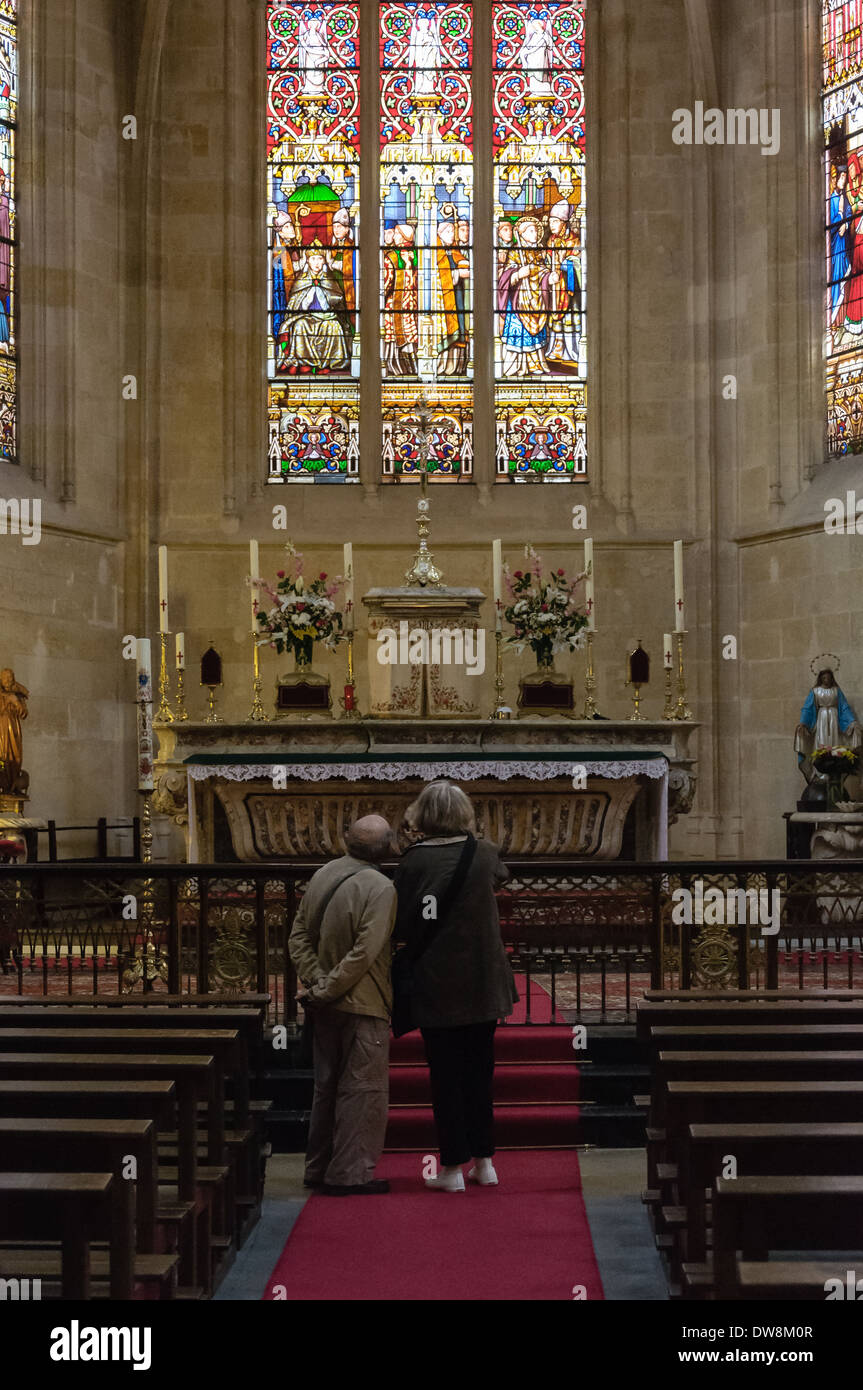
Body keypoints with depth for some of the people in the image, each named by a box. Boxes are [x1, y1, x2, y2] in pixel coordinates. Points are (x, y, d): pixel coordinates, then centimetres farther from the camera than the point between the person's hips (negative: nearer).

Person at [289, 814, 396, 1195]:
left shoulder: (322, 875, 3)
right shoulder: (380, 888, -18)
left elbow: (298, 935, 4)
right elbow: (364, 953, -23)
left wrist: (314, 980, -2)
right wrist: (325, 990, -15)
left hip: (326, 1006, 7)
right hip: (363, 1006, -7)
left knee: (327, 1087, 17)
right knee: (363, 1089, 3)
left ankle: (319, 1168, 25)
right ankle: (350, 1174, 6)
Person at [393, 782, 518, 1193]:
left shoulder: (414, 861, -12)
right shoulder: (484, 854, -3)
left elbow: (400, 925, -9)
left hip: (436, 985, -3)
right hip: (483, 984, 3)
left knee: (445, 1076, 6)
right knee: (479, 1072, 14)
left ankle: (452, 1166, 9)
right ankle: (483, 1160, 19)